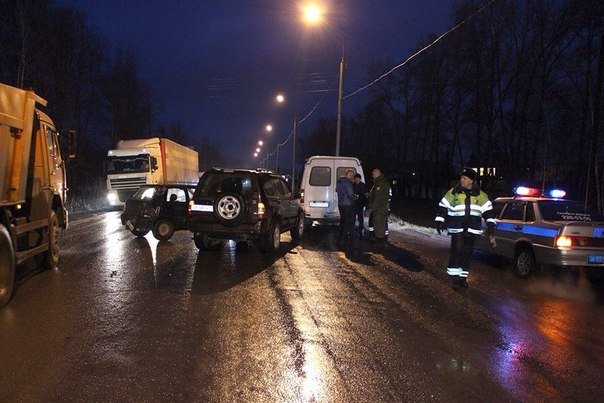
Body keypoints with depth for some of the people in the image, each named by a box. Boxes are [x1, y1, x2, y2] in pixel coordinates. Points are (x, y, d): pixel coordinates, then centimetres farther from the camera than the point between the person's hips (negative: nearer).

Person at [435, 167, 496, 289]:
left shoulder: (480, 195, 6)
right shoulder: (453, 192, 1)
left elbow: (487, 209, 11)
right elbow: (443, 207, 4)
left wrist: (490, 223, 4)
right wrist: (440, 221, -2)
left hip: (472, 229, 2)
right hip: (457, 228, -2)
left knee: (467, 253, 7)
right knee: (457, 251, -12)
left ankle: (463, 277, 16)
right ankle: (454, 276, -5)